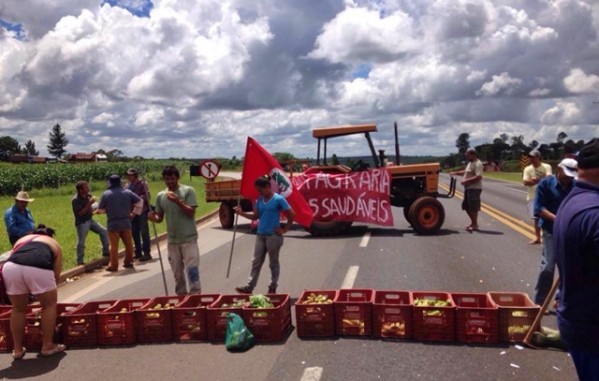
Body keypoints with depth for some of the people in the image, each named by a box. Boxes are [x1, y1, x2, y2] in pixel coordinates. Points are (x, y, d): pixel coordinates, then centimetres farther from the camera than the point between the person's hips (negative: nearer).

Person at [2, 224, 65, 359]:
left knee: (18, 309, 24)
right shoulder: (54, 244, 33)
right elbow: (56, 275, 27)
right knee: (49, 305, 20)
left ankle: (17, 349, 32)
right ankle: (47, 346, 24)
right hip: (38, 268, -3)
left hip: (11, 267, 3)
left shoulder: (21, 240, 39)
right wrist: (47, 292, 44)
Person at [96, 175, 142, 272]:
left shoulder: (106, 194, -5)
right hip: (126, 223, 2)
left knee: (114, 246, 3)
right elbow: (140, 202, 3)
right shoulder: (127, 192, 2)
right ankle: (128, 262, 21)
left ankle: (113, 266, 7)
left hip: (113, 224, -2)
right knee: (129, 244, 14)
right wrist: (134, 213, 11)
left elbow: (100, 210, -1)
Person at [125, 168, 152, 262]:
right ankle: (138, 252, 23)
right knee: (134, 232, 11)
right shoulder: (128, 185, 11)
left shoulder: (142, 184, -6)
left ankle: (147, 253, 1)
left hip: (142, 211, -6)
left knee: (144, 232, -3)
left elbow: (146, 196, -12)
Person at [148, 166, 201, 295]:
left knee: (192, 270, -5)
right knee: (177, 273, 13)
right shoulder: (160, 196, 6)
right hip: (172, 240, 4)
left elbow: (191, 212, -12)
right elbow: (160, 217, 11)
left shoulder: (188, 191, -7)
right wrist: (153, 218, -11)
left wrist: (178, 202, -24)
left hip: (189, 239, -4)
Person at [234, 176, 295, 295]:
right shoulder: (259, 200, 8)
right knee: (256, 262, 8)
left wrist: (285, 230, -7)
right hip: (260, 235, 6)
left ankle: (273, 288, 16)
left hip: (273, 236, -6)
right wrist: (242, 213, -2)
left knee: (273, 263, 6)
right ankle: (249, 287, 11)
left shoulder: (278, 199, -10)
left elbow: (292, 214, -8)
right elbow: (255, 216, 12)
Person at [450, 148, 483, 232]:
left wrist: (466, 181, -24)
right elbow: (466, 172, 32)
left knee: (473, 207, -6)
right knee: (467, 206, 14)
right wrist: (456, 173, 21)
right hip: (468, 188, 10)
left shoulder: (477, 164, -14)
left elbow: (478, 177, -24)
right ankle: (473, 223, 24)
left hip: (474, 189, -10)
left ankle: (475, 225, 1)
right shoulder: (470, 163, 17)